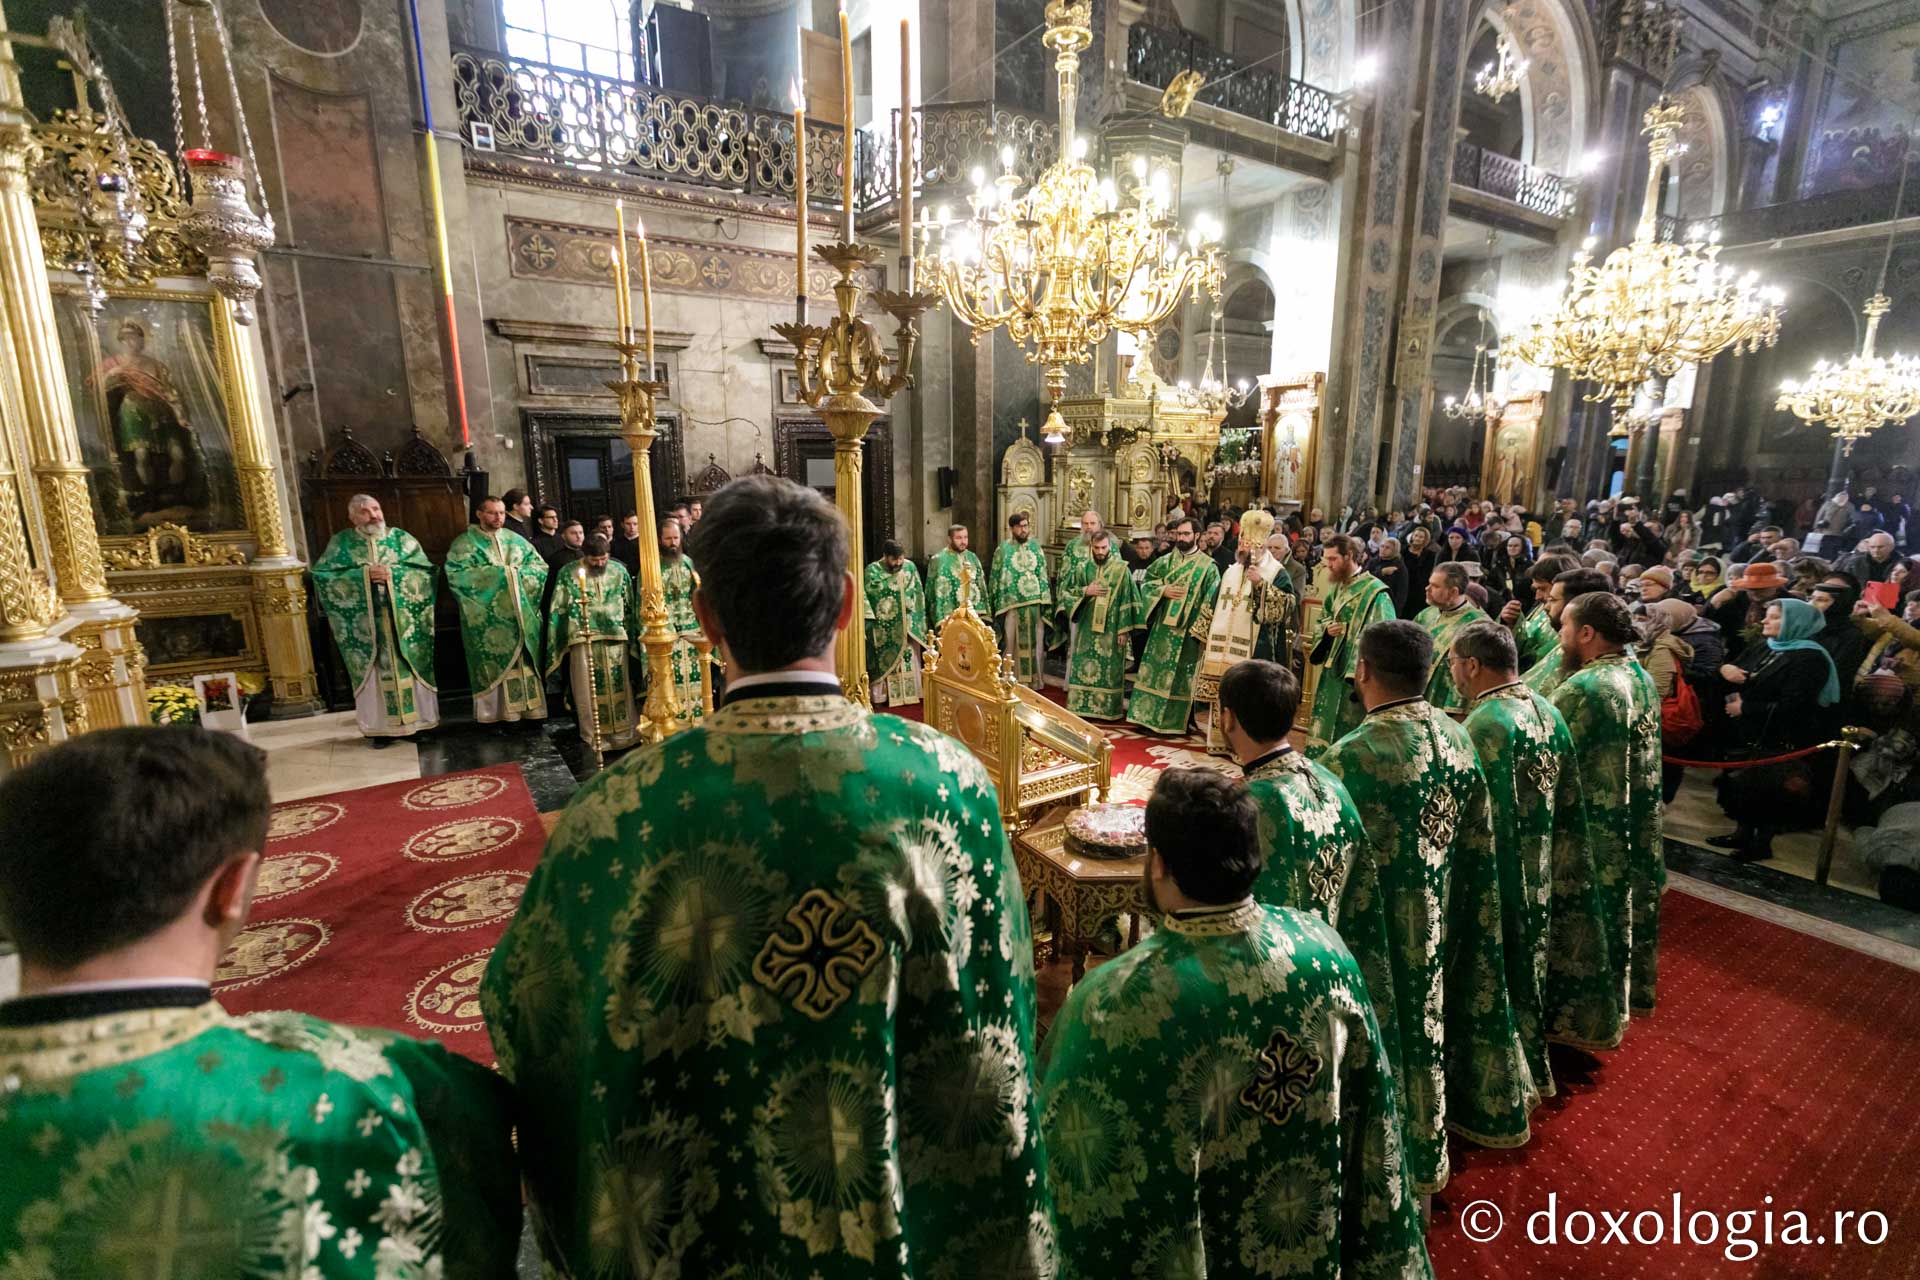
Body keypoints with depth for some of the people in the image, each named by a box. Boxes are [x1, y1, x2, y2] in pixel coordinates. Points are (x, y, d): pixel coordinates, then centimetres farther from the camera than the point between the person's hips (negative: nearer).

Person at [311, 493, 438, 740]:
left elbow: (425, 571, -2)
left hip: (402, 618, 0)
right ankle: (381, 726, 11)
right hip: (366, 622, 0)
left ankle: (415, 721, 14)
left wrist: (392, 573, -15)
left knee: (408, 668, 4)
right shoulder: (341, 542, 5)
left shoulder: (402, 538, 6)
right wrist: (363, 574, -15)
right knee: (375, 671, 3)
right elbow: (322, 574, -4)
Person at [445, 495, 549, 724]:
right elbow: (456, 574, -12)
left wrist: (517, 574, -7)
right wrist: (496, 574, -14)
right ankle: (495, 712, 0)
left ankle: (529, 708, 7)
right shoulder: (464, 543, 2)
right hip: (487, 618, -4)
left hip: (520, 615, 4)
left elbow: (540, 566, 10)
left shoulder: (516, 540, 14)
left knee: (524, 660, 3)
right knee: (493, 662, -4)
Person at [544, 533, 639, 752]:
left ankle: (623, 732, 15)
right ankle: (593, 736, 12)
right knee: (589, 690, 2)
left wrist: (631, 634, 10)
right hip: (584, 638, -2)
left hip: (615, 637, 2)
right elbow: (559, 609, 1)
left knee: (619, 686, 5)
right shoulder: (568, 573, -2)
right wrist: (562, 640, -2)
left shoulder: (619, 570, 4)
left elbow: (629, 604, 10)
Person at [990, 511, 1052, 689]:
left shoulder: (1035, 546, 9)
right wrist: (997, 604, -3)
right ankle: (1013, 681, 10)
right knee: (1013, 644, 2)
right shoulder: (1003, 549, 1)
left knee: (1035, 643, 7)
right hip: (1012, 604, -3)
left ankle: (1035, 680, 17)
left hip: (1034, 604, 3)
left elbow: (1043, 575, 8)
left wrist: (1044, 601, 1)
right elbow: (996, 578, 2)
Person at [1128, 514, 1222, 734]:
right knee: (1155, 671, 6)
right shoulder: (1165, 561, 8)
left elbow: (1212, 601, -6)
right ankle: (1149, 716, 16)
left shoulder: (1208, 566, -3)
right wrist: (1163, 591, -10)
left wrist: (1202, 631, -12)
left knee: (1181, 676, 3)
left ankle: (1175, 722, 12)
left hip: (1188, 631, -3)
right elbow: (1146, 583, 9)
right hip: (1163, 628, 4)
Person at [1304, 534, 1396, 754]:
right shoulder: (1335, 588, 11)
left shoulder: (1374, 592, -14)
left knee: (1348, 736, -1)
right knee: (1323, 728, 13)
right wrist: (1326, 630, -4)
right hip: (1332, 671, 8)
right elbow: (1320, 622, 21)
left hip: (1355, 675, -8)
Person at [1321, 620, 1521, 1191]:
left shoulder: (1353, 755, -28)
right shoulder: (1457, 736, -6)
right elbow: (1478, 844, 5)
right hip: (1443, 917, 7)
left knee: (1393, 1020, 12)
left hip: (1384, 924, -7)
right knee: (1429, 1006, 25)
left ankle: (1403, 1156, 33)